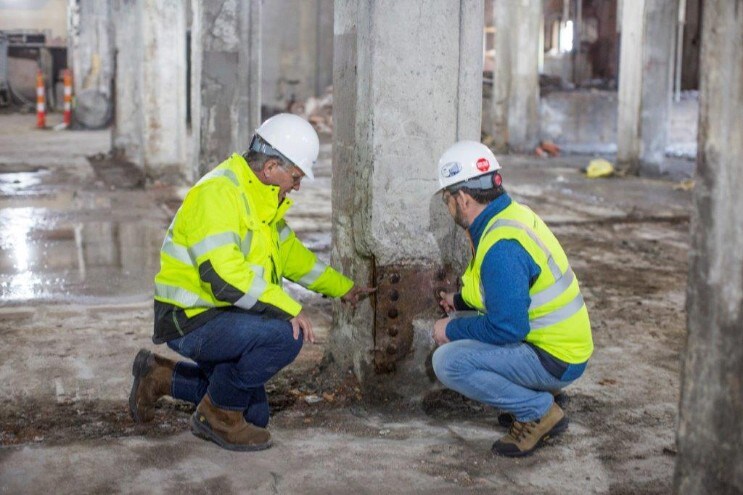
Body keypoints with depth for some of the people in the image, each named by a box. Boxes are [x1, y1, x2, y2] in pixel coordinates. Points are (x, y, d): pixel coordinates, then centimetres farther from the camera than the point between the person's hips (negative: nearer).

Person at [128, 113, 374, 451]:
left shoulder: (260, 196, 9)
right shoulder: (218, 193, -23)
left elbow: (290, 251, 23)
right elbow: (223, 275, -33)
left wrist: (342, 287, 24)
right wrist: (290, 308, -29)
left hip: (220, 316, 10)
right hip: (190, 320, -10)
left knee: (255, 415, 18)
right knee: (285, 335, -30)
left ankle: (161, 376, 26)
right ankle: (217, 414, -9)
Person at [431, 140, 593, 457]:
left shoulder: (502, 247, -26)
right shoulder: (511, 214, 6)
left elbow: (505, 329, -27)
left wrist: (452, 331, -12)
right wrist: (459, 301, 19)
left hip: (555, 359, -10)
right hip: (560, 337, 10)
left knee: (449, 362, -20)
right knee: (458, 327, 16)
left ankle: (538, 411, -6)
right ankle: (537, 394, 14)